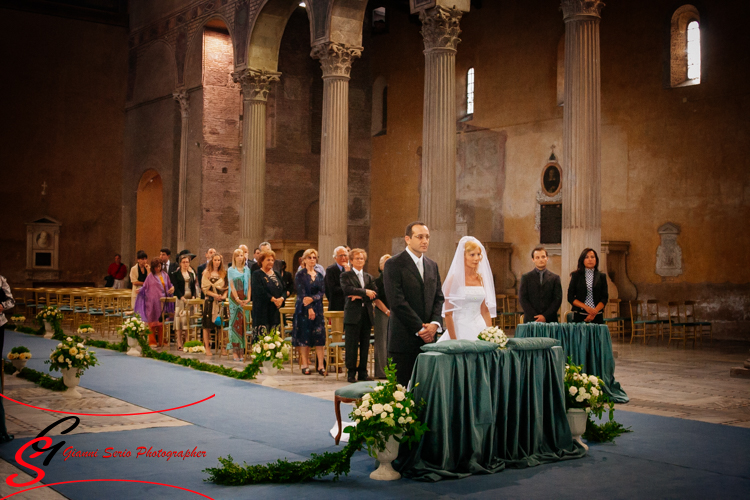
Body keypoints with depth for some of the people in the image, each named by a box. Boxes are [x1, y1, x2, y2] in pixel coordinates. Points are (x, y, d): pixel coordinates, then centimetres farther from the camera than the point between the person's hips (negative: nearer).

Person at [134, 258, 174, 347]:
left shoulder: (165, 275, 12)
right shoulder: (151, 276, 4)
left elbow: (169, 285, 17)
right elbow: (145, 287, 5)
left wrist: (172, 288, -5)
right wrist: (139, 290, -13)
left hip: (162, 302, 2)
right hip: (152, 302, -2)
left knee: (161, 322, 4)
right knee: (152, 321, -1)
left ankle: (161, 341, 10)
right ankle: (152, 341, 5)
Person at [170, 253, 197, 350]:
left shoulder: (191, 273, 13)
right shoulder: (176, 273, 1)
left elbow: (193, 287, 13)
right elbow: (176, 287, -6)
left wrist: (193, 296, -4)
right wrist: (182, 297, -17)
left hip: (190, 299, 4)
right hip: (180, 299, -4)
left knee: (189, 320, 2)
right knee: (180, 319, -5)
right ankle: (179, 343, -4)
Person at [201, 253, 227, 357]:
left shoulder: (224, 273, 11)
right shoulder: (207, 273, 3)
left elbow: (226, 287, 12)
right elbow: (205, 288, -3)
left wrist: (224, 295, -7)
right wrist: (214, 295, -15)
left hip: (221, 301, 2)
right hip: (210, 301, -2)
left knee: (221, 324, 1)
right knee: (207, 325, -2)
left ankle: (222, 346, 8)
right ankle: (207, 347, 4)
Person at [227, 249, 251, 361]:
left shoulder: (247, 269, 11)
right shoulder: (231, 270, 3)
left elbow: (249, 285, 7)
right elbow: (232, 286, -4)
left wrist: (248, 298, -6)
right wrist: (238, 299, -14)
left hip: (244, 300, 3)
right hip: (234, 299, -3)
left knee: (243, 323, 1)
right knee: (234, 323, -4)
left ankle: (241, 350, 5)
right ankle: (234, 351, -3)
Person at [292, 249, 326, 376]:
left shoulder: (319, 276, 12)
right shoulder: (300, 275, -1)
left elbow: (322, 292, 3)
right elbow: (301, 293, -8)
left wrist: (312, 299, -16)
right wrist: (309, 308, -16)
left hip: (317, 308, 3)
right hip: (303, 309, -3)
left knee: (319, 336, -3)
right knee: (304, 336, -3)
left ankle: (321, 365, -3)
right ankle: (305, 365, 3)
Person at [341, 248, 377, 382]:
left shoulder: (369, 277, 17)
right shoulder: (346, 275, 4)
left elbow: (374, 295, 4)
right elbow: (347, 289, -15)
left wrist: (359, 296, -10)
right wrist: (365, 292, -14)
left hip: (367, 314, 4)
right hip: (352, 314, -4)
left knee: (365, 345, 6)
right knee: (351, 345, -4)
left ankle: (363, 373, 13)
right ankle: (351, 373, 2)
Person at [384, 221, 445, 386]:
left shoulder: (432, 266, 16)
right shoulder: (394, 264, -6)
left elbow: (438, 298, 14)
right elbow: (397, 302, -13)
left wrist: (435, 324, -5)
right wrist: (419, 329, -13)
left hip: (427, 336, 6)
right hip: (403, 338, -6)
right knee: (401, 387, -3)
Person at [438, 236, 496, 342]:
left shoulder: (481, 279, 9)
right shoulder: (455, 279, -7)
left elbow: (485, 310, 15)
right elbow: (448, 314, -9)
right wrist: (453, 341, -12)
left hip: (480, 329, 5)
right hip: (461, 329, -5)